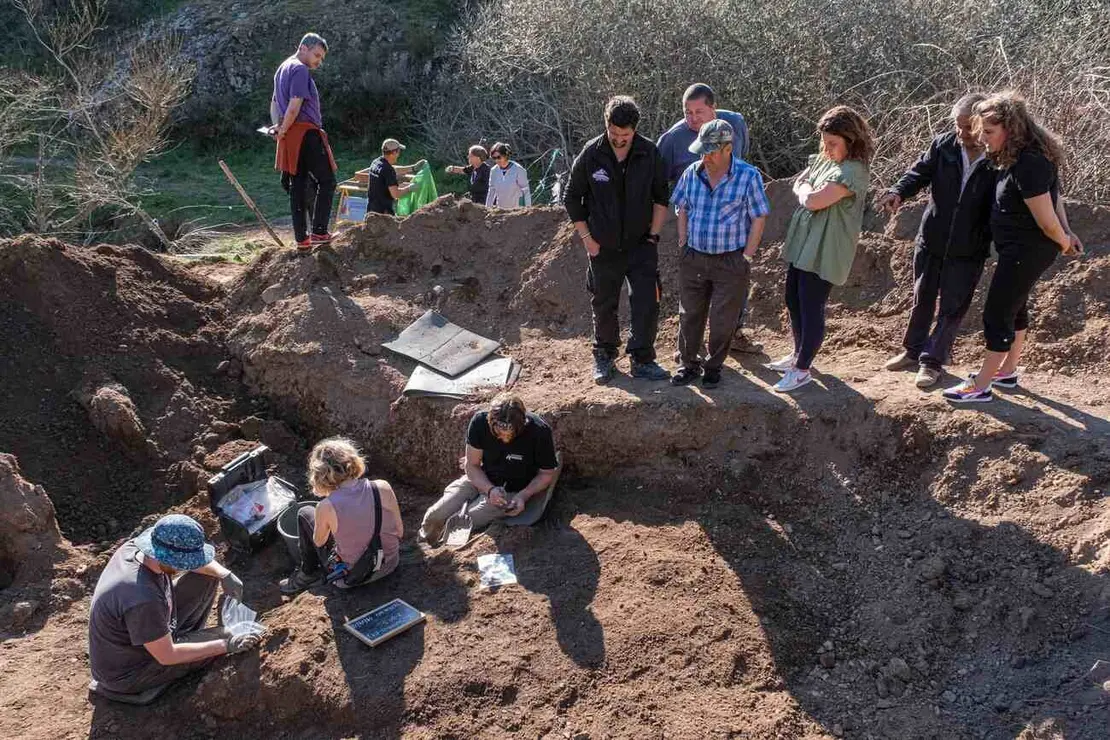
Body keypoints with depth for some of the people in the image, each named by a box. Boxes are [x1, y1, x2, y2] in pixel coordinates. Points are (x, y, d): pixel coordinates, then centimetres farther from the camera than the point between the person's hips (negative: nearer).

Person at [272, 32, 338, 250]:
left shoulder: (283, 68, 22)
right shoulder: (301, 70, -10)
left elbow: (274, 103, 24)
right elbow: (294, 106, -18)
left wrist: (277, 126, 9)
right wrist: (283, 131, -7)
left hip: (290, 137, 9)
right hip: (306, 133, -9)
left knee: (297, 186, 8)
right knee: (326, 181, -2)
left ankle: (301, 238, 8)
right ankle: (318, 232, -8)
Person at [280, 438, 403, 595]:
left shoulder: (326, 508, -23)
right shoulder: (383, 488, -18)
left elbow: (319, 542, -2)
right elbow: (400, 532, -5)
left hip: (351, 577, -3)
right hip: (390, 564, 3)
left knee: (304, 513, 14)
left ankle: (309, 574, 27)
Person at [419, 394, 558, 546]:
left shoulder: (539, 432, -26)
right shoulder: (480, 421, -19)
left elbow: (547, 473, -9)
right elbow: (471, 465, -7)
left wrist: (524, 495, -24)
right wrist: (489, 489, -24)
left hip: (512, 491, -3)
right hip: (480, 480, 3)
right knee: (434, 517, -11)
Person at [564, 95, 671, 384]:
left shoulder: (650, 153, -5)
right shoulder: (591, 154, -8)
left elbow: (661, 197, 6)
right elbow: (572, 198, 2)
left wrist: (654, 234, 0)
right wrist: (586, 237, -1)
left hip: (641, 244, 0)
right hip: (603, 248, 0)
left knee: (647, 303, -7)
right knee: (604, 305, 10)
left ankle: (643, 360, 5)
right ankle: (604, 357, 27)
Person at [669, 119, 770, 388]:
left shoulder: (748, 176, -11)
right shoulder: (692, 173, 0)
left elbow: (758, 219, -8)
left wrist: (746, 257, -9)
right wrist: (683, 245, 7)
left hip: (731, 262, -3)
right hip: (693, 259, 4)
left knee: (722, 320, 6)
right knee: (689, 315, 11)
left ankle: (714, 366, 25)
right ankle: (689, 364, 26)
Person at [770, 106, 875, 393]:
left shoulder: (853, 171, -19)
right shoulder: (822, 159, 9)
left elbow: (812, 201, -24)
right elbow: (797, 185, 10)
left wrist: (806, 190, -4)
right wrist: (808, 192, -10)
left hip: (823, 252, -9)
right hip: (800, 242, 9)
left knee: (811, 309, -1)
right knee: (794, 302, 19)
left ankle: (802, 369, 11)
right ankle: (798, 354, 37)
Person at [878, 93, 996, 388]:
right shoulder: (943, 145, -6)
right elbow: (920, 172, -7)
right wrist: (899, 192, -28)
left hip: (968, 250, -3)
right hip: (932, 239, 3)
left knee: (952, 307, 5)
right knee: (923, 299, 18)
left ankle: (932, 361, 17)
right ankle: (913, 350, 35)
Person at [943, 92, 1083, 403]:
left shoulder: (1028, 165, -29)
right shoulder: (1022, 155, 3)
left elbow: (1048, 222, -24)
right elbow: (1053, 193, 16)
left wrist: (1064, 243, -5)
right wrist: (1067, 233, 13)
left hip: (1026, 251, -10)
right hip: (1022, 249, 10)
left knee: (997, 314, -3)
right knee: (1015, 307, 21)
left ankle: (980, 386, 6)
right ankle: (1007, 372, 36)